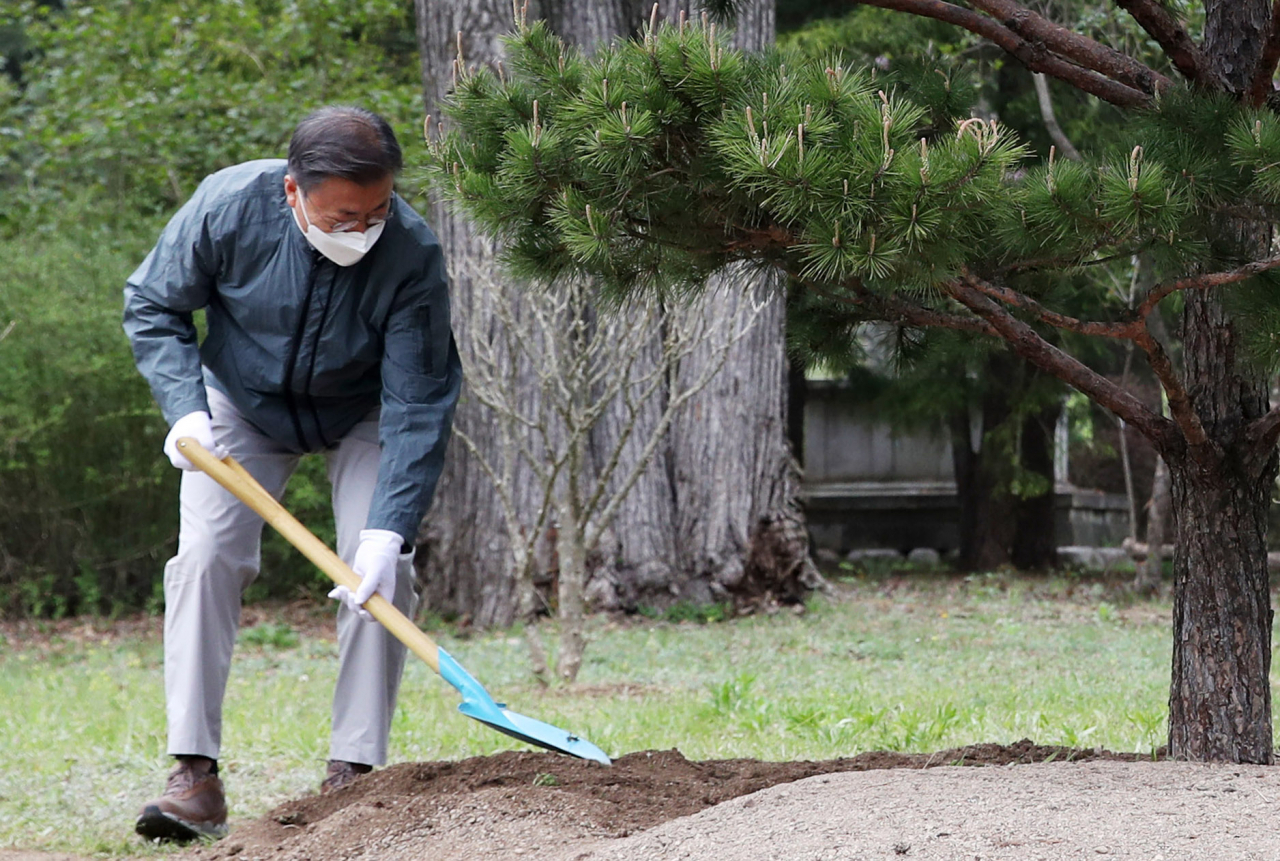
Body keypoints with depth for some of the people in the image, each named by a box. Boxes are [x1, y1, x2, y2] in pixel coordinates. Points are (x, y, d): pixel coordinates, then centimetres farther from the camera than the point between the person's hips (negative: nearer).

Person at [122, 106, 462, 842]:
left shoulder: (413, 253, -34)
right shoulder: (227, 208, -32)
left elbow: (419, 407, -30)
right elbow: (153, 307, -13)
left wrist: (390, 529, -39)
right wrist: (184, 408, -27)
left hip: (364, 415, -1)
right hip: (243, 402, 1)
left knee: (382, 570, -15)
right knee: (205, 555, -13)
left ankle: (355, 773, -8)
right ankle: (195, 775, -13)